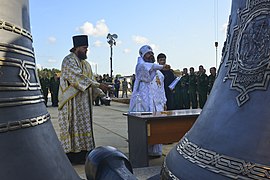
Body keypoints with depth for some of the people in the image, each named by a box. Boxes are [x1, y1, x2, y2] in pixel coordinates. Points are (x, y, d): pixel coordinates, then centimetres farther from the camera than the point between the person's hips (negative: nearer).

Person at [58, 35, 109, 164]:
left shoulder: (85, 63, 17)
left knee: (84, 127, 8)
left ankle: (82, 155, 13)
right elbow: (79, 77, -22)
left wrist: (102, 94, 1)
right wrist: (99, 85, -26)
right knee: (73, 127, -4)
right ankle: (71, 157, 3)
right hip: (72, 102, -8)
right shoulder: (69, 61, -10)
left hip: (84, 102, 8)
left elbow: (90, 80, 15)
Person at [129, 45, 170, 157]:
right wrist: (161, 67, -31)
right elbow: (144, 66, -24)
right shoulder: (140, 66, 2)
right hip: (143, 102, -6)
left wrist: (164, 102, 18)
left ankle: (155, 151, 10)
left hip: (157, 103, 6)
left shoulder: (159, 72, 25)